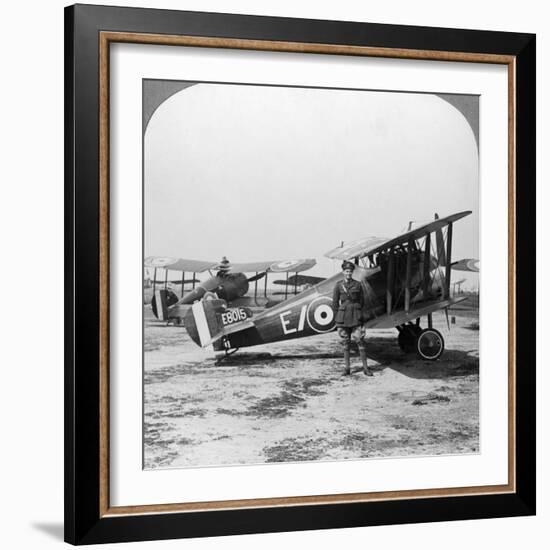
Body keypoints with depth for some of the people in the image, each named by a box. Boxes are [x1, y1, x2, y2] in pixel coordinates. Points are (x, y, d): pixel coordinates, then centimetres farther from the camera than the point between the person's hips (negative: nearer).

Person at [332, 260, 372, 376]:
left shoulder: (357, 285, 3)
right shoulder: (338, 285, 2)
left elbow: (362, 301, 12)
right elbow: (335, 302, 5)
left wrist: (358, 313, 9)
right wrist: (337, 319, 4)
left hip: (356, 317, 0)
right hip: (343, 317, 0)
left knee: (360, 341, -5)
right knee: (345, 343, 5)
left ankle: (365, 368, 0)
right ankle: (347, 367, 12)